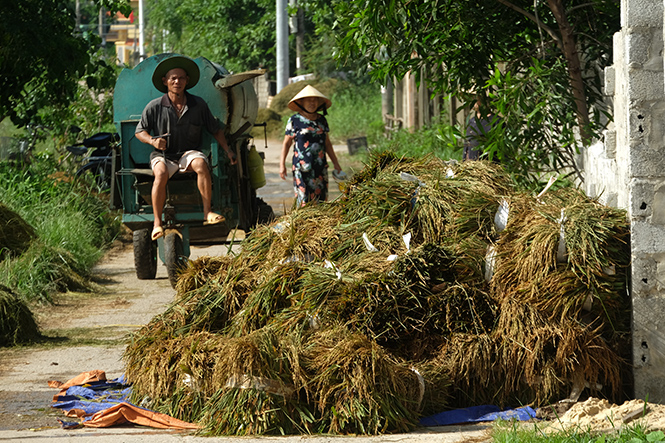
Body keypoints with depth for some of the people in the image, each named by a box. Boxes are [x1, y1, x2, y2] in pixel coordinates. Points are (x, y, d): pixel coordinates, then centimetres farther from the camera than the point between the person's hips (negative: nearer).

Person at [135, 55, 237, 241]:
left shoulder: (199, 105, 1)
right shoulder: (154, 107, -3)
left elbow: (215, 129, 12)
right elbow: (140, 131, 6)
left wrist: (227, 150, 3)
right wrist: (152, 140, -15)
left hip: (189, 152, 1)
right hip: (163, 155, -1)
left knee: (201, 164, -34)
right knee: (161, 174, -34)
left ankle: (207, 212, -31)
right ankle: (157, 223, -29)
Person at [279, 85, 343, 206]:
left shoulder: (322, 120, 11)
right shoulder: (295, 120, 1)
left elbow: (327, 144, 19)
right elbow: (286, 143, 4)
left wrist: (336, 164, 18)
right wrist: (282, 164, -2)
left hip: (320, 167, 4)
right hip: (301, 167, -4)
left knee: (321, 199, 1)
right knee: (304, 201, -8)